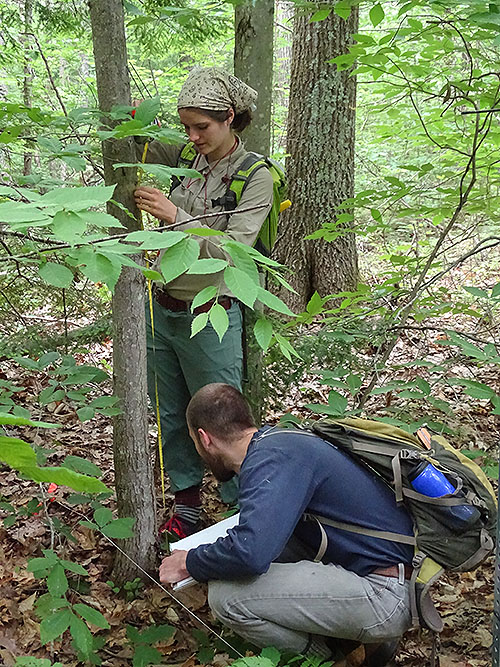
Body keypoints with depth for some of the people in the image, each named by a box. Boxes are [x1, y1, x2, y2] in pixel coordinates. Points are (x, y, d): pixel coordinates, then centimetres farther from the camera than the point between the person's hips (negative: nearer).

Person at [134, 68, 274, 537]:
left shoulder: (256, 178, -11)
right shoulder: (185, 159, 3)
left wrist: (175, 216, -28)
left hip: (208, 319, -6)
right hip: (160, 310, 6)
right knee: (172, 416, 15)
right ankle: (186, 504, 32)